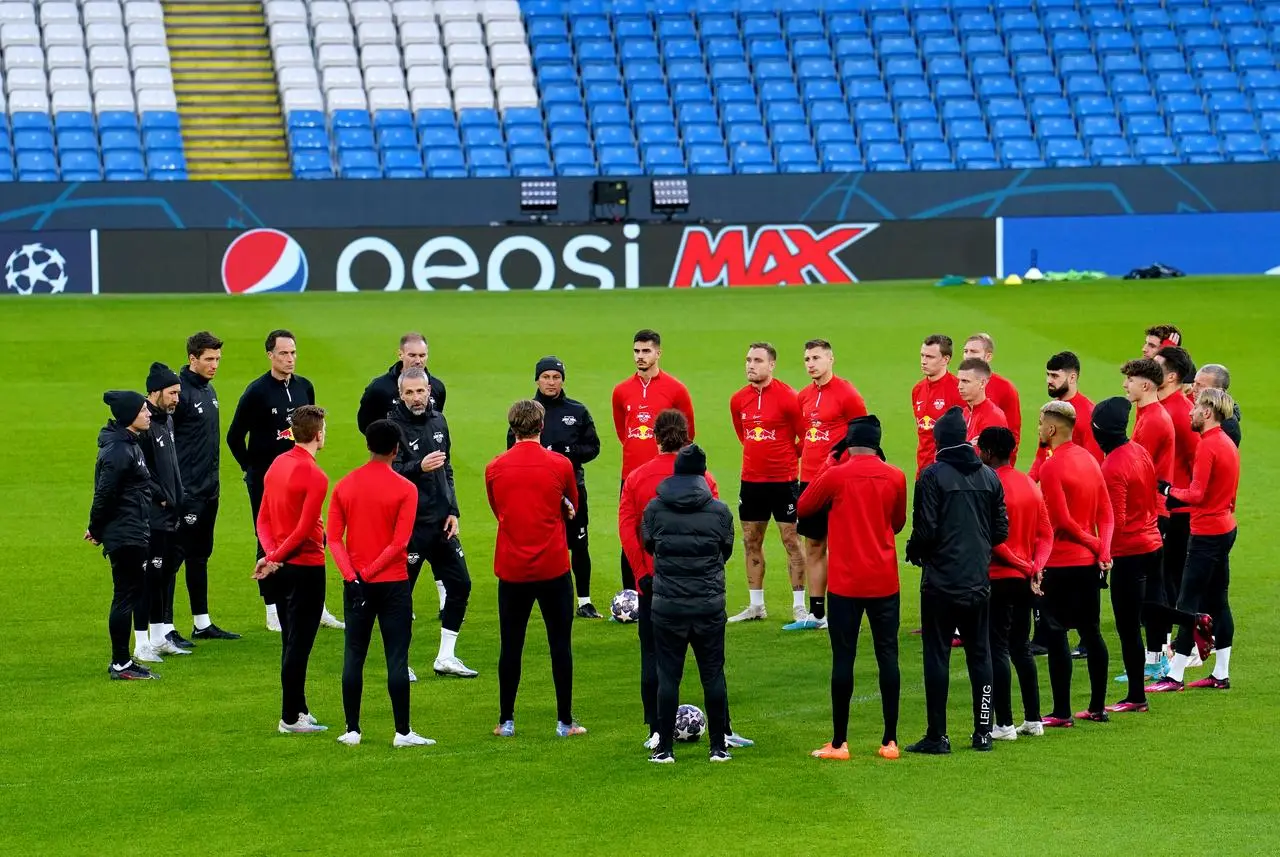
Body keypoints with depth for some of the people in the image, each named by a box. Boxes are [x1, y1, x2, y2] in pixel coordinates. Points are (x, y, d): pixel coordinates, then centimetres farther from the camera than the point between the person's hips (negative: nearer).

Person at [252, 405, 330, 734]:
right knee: (299, 643, -3)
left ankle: (298, 710, 22)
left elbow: (263, 518, 7)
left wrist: (271, 553, -5)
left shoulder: (277, 465, 8)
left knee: (291, 642, 15)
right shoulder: (315, 476, -17)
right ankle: (291, 717, 0)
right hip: (306, 567, -8)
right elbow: (304, 529, -21)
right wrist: (275, 557, -14)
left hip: (281, 568, 8)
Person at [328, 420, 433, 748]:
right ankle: (403, 732, 0)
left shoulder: (344, 486, 3)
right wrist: (368, 573, -11)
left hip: (356, 585, 3)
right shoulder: (405, 489, -7)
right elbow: (400, 542, -14)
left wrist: (352, 576, -9)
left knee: (354, 656, 8)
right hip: (393, 584, -3)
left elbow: (334, 537, -3)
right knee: (397, 658, 0)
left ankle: (352, 730, 9)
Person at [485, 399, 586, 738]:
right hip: (553, 568, -1)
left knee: (510, 646, 8)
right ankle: (565, 721, 8)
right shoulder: (560, 465, -6)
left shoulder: (494, 469, -2)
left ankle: (506, 721, 12)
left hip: (512, 570, 1)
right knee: (560, 644, 6)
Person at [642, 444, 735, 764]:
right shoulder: (720, 511, -4)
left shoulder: (655, 508, -5)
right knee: (713, 674, 9)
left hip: (667, 605, 0)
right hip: (709, 605, 0)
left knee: (668, 675, 6)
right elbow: (727, 551, 9)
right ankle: (718, 747, 11)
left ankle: (664, 748, 7)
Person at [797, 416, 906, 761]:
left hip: (845, 583, -2)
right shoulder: (895, 477, 0)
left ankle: (839, 742, 3)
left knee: (843, 657, 1)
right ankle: (890, 740, 6)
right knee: (887, 655, 6)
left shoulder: (835, 476, -8)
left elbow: (804, 506, 9)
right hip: (885, 582, 2)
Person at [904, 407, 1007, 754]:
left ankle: (937, 736, 0)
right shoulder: (989, 476, 5)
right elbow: (1001, 530, 7)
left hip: (941, 581, -5)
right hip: (978, 582, 5)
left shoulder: (933, 476, -10)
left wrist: (914, 552, 6)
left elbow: (926, 530, -14)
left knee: (937, 657, 0)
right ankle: (983, 732, 14)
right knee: (979, 655, 12)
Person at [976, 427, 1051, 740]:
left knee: (997, 650, -4)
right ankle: (1033, 719, 18)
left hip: (998, 578, -8)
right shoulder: (1030, 485, 10)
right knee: (1021, 648, 16)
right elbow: (1046, 533, 8)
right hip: (1024, 581, 8)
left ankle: (1004, 724, -4)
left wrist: (1022, 565, -9)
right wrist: (1035, 565, -2)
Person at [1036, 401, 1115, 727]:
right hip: (1090, 563, 8)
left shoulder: (1052, 467, -15)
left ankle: (1061, 712, -2)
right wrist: (1103, 550, -2)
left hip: (1061, 563, -8)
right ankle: (1097, 707, 18)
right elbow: (1106, 513, 7)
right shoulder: (1089, 460, 9)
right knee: (1091, 632, 13)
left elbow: (1061, 521, -18)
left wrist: (1093, 544, -6)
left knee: (1056, 636, -2)